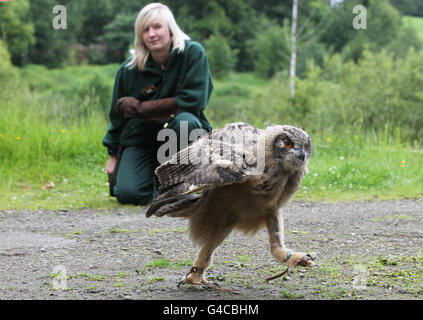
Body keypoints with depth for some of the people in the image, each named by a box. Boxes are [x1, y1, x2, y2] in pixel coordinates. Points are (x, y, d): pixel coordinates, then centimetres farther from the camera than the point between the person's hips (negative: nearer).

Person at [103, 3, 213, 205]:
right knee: (128, 194, -19)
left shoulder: (193, 53, -12)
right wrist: (113, 154, 8)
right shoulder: (128, 70, -6)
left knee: (185, 120, -36)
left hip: (180, 135, -1)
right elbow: (117, 115, 8)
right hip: (140, 139, 2)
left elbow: (194, 101, -20)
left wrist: (140, 108, -16)